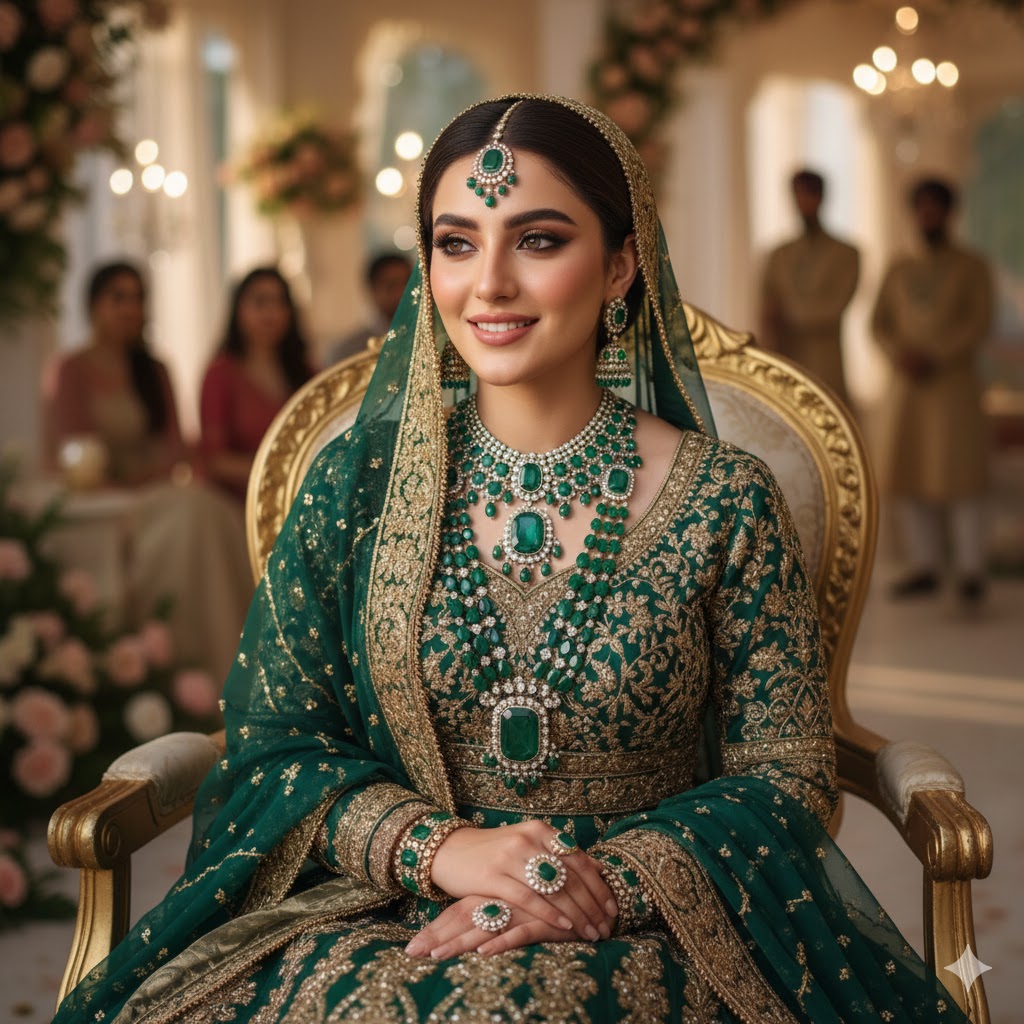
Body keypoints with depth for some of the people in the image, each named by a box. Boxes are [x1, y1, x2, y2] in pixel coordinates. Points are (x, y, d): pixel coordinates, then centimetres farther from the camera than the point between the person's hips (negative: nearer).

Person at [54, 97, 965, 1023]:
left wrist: (604, 886, -16)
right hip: (375, 923, 2)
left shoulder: (724, 502, -1)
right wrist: (437, 847, -15)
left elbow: (787, 772, 0)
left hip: (644, 938, -2)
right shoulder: (358, 480, 3)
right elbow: (273, 740, 3)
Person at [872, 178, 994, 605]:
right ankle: (925, 568, 9)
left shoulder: (972, 266, 0)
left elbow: (979, 324, -10)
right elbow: (879, 324, 8)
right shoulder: (900, 270, 13)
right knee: (907, 475, 1)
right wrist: (900, 355, -12)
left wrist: (935, 359, -20)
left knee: (959, 477, -9)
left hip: (955, 382, -5)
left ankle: (970, 573, -4)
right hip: (908, 386, 5)